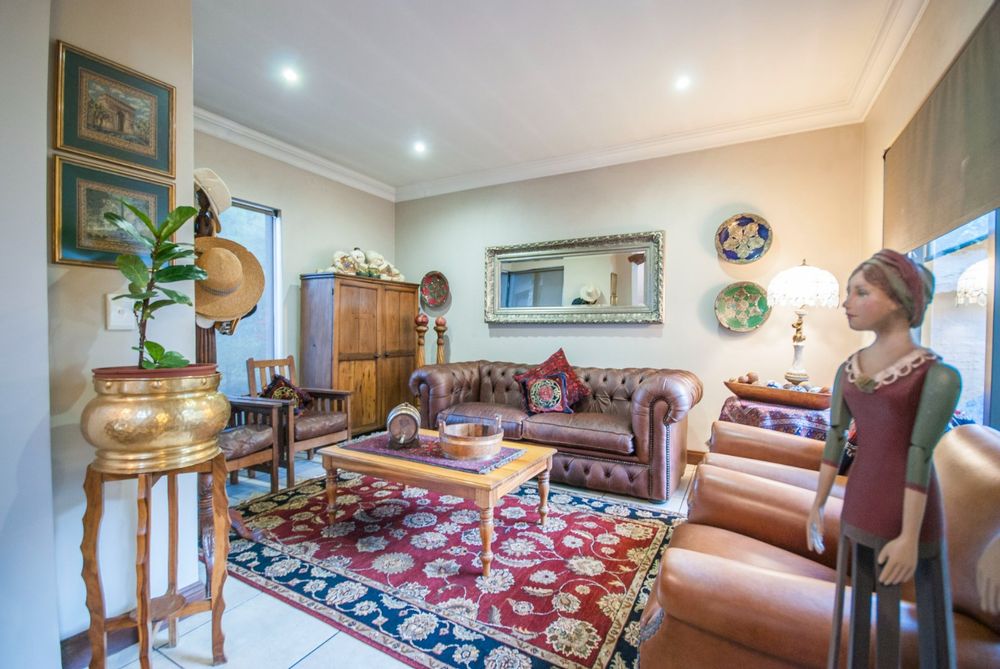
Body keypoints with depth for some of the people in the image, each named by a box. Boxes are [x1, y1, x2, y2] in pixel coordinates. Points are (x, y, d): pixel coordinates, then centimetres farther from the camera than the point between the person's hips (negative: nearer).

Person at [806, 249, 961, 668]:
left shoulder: (937, 375, -15)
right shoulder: (848, 371, 2)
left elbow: (920, 455, -18)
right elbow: (834, 440, 5)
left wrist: (910, 537, -17)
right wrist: (817, 506, 8)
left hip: (912, 508, -5)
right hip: (860, 505, 5)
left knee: (931, 610, 12)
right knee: (863, 604, 18)